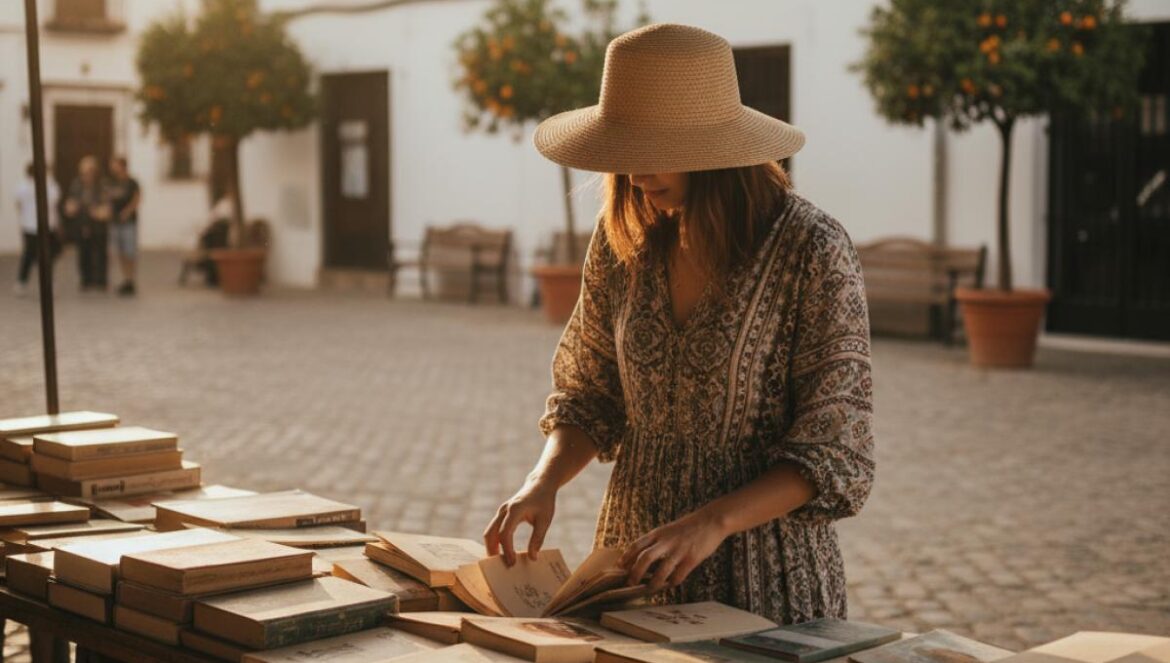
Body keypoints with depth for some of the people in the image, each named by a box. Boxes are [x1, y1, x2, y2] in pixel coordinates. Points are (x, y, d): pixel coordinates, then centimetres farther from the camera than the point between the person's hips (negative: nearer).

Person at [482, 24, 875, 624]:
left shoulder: (812, 252, -18)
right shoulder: (622, 237, -3)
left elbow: (834, 451, -17)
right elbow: (591, 394, 7)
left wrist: (714, 521, -29)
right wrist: (544, 481, -11)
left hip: (765, 573, -4)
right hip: (635, 558, 5)